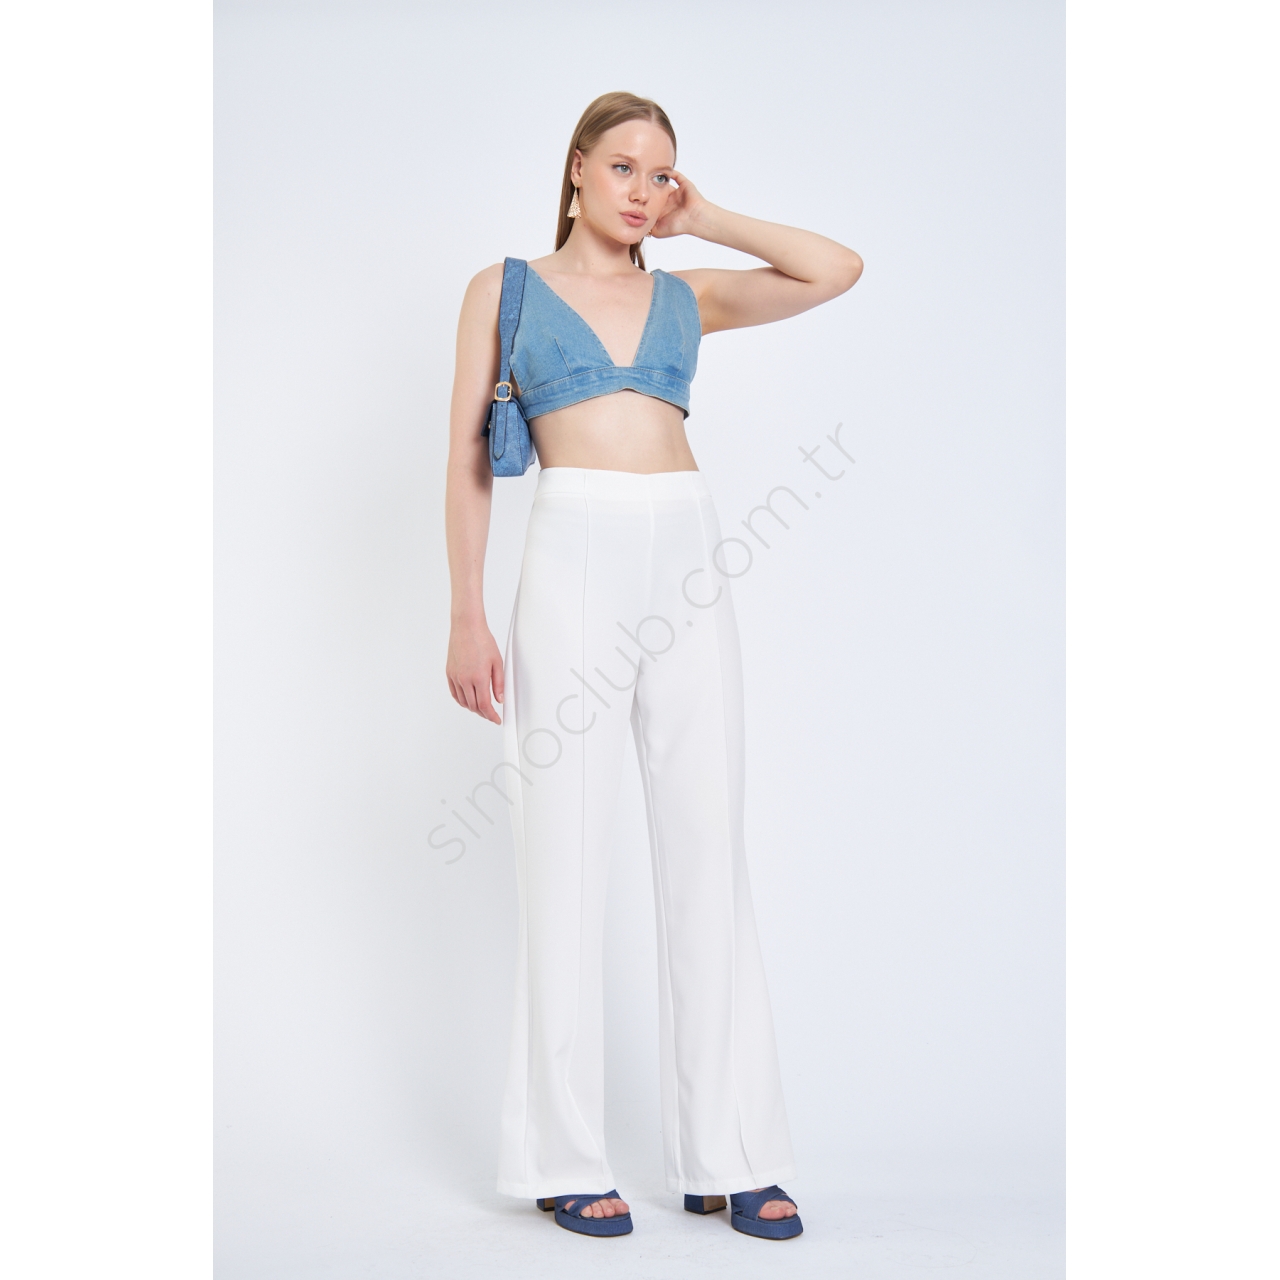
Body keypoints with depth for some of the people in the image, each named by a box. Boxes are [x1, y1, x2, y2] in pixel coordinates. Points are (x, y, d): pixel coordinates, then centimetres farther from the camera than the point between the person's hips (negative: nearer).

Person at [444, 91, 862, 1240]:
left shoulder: (688, 296, 18)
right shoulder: (505, 290, 11)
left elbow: (839, 270, 12)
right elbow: (470, 459, 5)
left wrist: (708, 221, 16)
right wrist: (467, 613, -3)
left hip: (690, 567, 3)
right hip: (575, 565, -3)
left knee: (710, 855, 3)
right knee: (568, 864, -1)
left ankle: (729, 1154, 12)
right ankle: (565, 1160, 9)